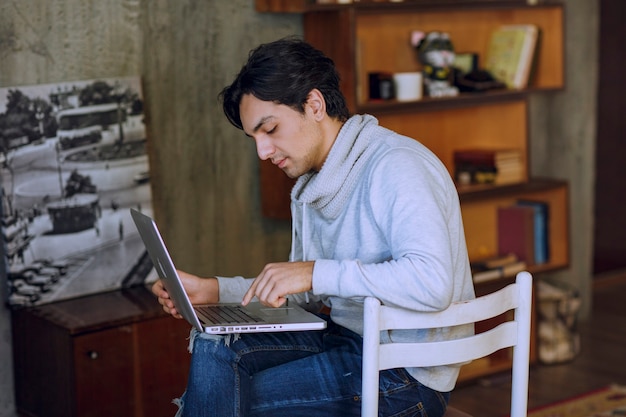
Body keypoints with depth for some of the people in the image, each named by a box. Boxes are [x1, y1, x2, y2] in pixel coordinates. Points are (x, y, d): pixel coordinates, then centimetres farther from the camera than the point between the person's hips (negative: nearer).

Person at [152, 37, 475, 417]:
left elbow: (432, 283, -30)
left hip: (409, 376, -8)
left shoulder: (397, 166, -17)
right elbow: (308, 294, 20)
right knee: (214, 349, -11)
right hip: (346, 339, 8)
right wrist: (214, 290, 8)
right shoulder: (312, 186, 13)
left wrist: (317, 272, -27)